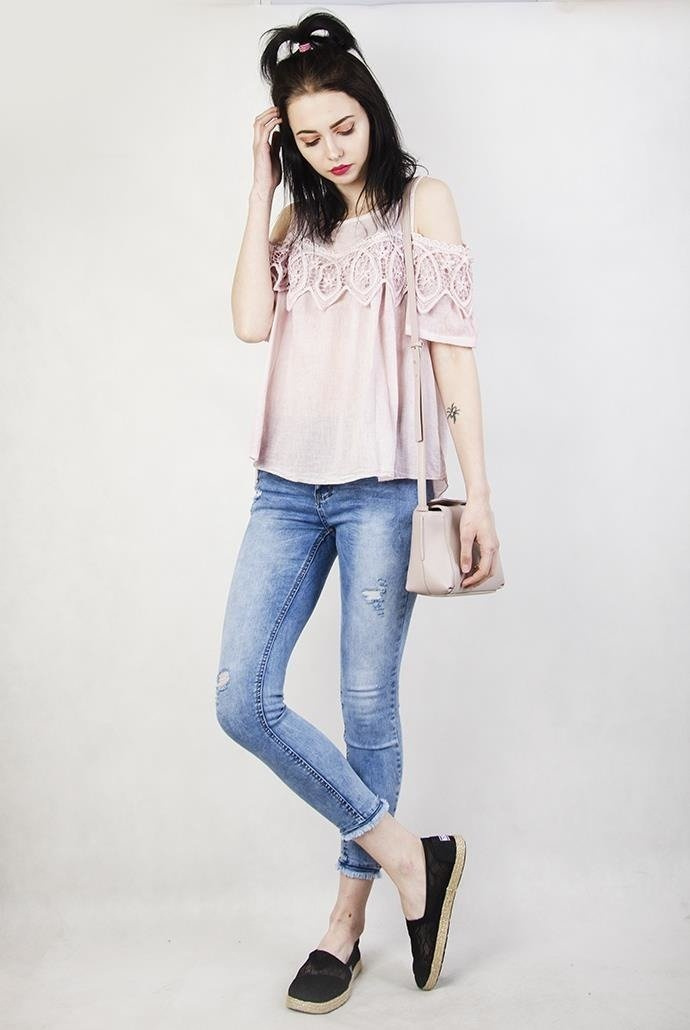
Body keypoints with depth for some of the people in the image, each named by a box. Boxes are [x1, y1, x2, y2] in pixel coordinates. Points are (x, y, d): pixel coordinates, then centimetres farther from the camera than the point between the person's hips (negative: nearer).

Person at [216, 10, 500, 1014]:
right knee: (243, 699, -5)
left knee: (368, 705, 2)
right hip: (288, 487, 5)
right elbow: (250, 322, -1)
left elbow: (452, 348, -2)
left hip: (382, 488, -4)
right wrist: (263, 186, 4)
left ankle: (348, 920, 19)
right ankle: (409, 855, 10)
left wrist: (476, 492, -7)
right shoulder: (297, 219, 17)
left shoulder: (422, 201, 6)